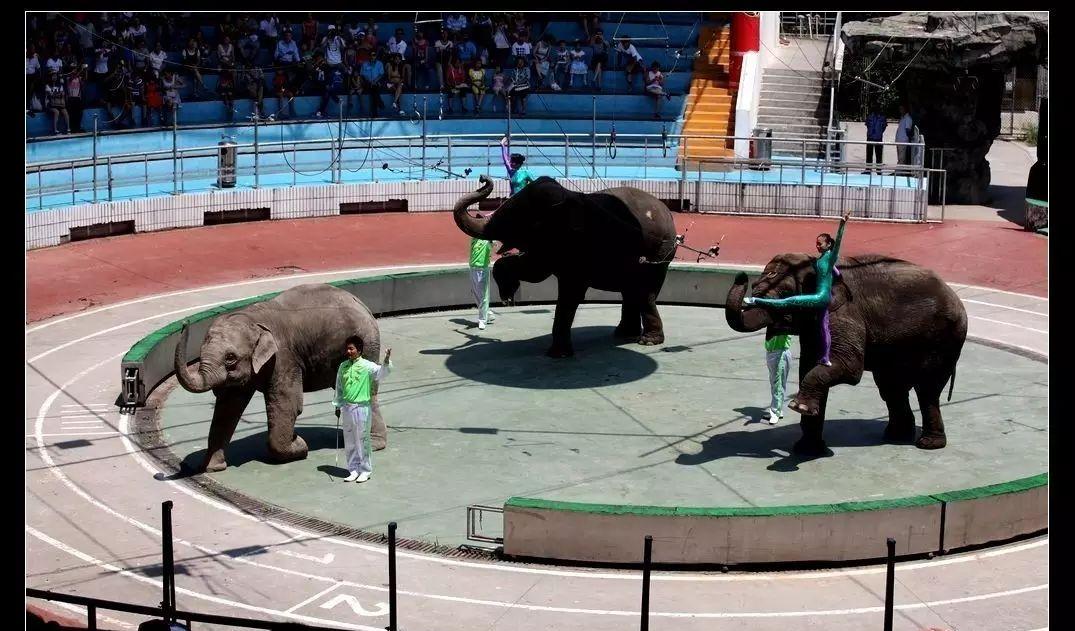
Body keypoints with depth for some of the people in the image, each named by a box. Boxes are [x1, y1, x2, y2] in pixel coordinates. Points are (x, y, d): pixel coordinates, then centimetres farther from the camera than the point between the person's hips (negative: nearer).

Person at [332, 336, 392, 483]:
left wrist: (386, 362, -45)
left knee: (362, 440, 1)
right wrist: (337, 406, 17)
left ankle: (366, 470, 11)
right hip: (346, 408, 5)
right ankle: (354, 469, 21)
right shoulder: (343, 366, 7)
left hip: (362, 408, -5)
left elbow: (382, 372, -26)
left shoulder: (367, 366, -9)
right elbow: (339, 387, 16)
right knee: (349, 441, 10)